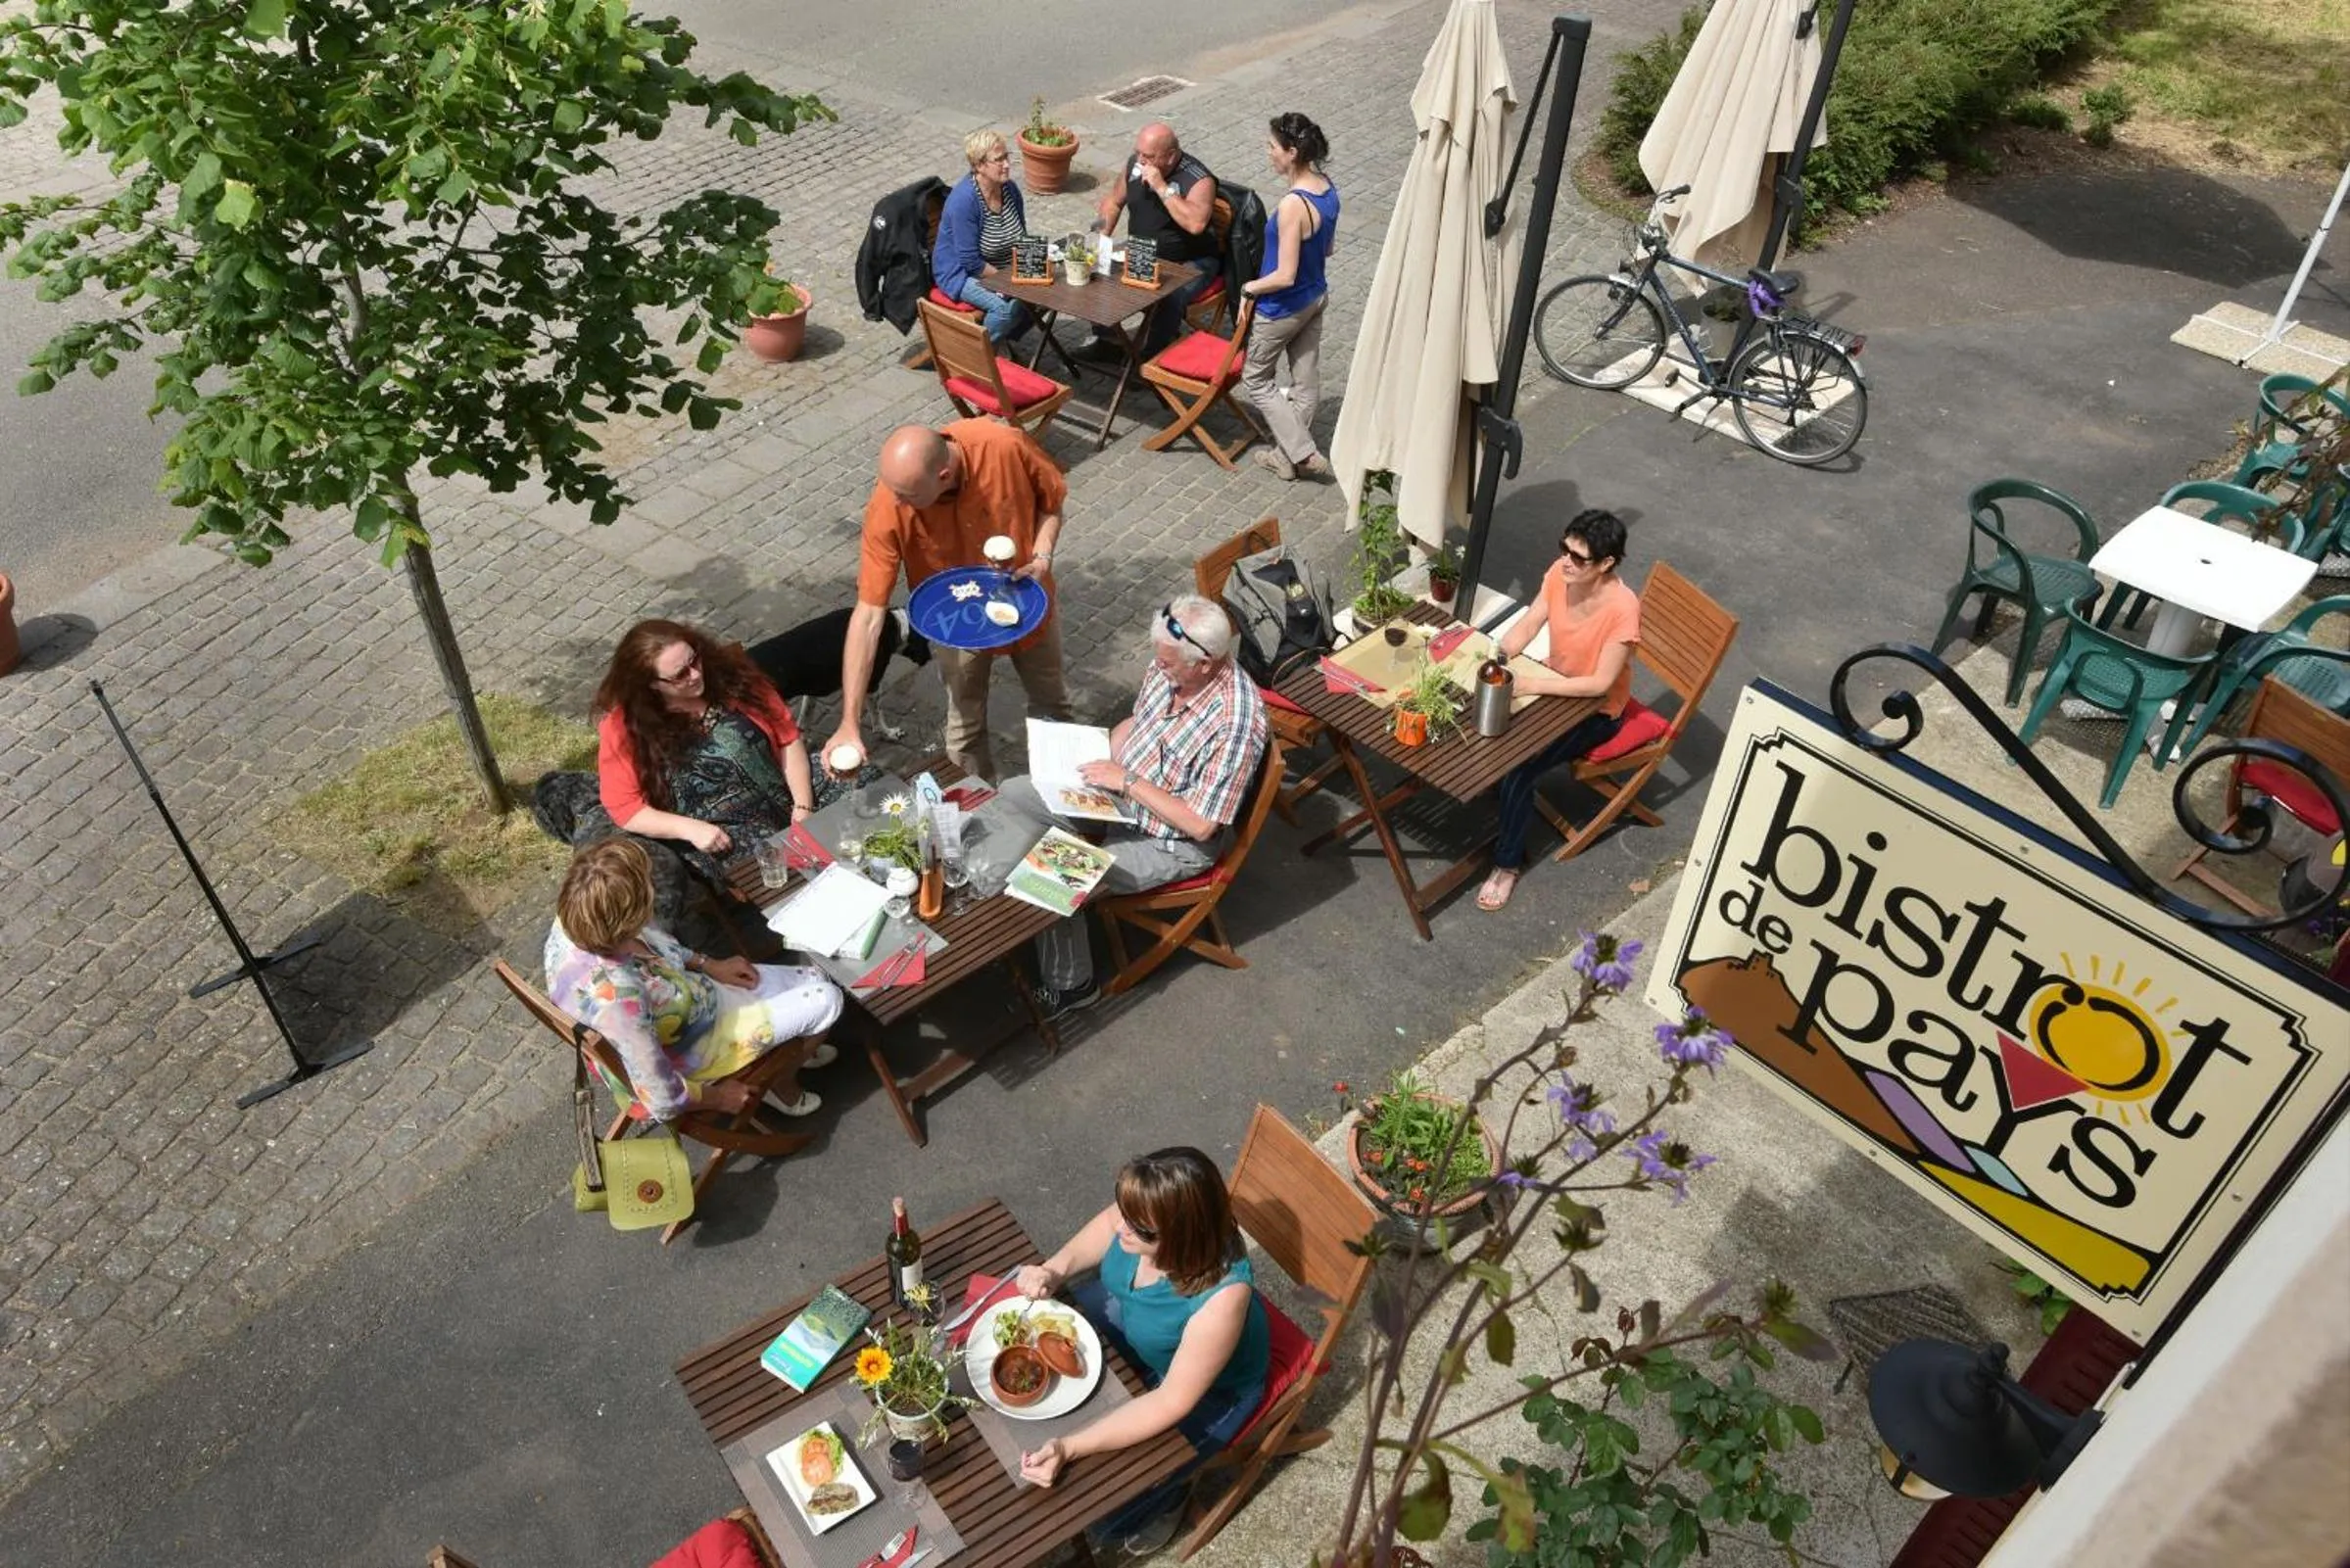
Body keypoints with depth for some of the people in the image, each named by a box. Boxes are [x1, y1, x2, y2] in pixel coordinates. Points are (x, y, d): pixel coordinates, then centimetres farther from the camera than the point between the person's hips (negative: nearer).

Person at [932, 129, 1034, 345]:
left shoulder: (1010, 188, -2)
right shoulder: (964, 200, -26)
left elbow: (1022, 237, 11)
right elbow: (971, 262, -25)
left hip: (1005, 268, 8)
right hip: (961, 273, -8)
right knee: (1006, 306, -32)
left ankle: (1008, 336, 12)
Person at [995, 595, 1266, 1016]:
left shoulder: (1234, 724, -33)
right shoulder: (1170, 668, -10)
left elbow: (1200, 825, -29)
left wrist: (1128, 781, -25)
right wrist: (1099, 760, -7)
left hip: (1171, 844, -8)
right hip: (1123, 794, 9)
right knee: (1013, 796, 5)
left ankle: (1070, 985, 8)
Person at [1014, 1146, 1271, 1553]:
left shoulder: (1221, 1295, -43)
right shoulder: (1136, 1216, -29)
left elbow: (1172, 1402, -32)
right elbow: (1078, 1252, -7)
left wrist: (1070, 1448, -36)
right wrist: (1050, 1274, -29)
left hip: (1208, 1389, -6)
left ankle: (1166, 1499, 27)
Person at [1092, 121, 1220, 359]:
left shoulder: (1198, 179, -22)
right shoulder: (1135, 164, -2)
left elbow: (1196, 224, -39)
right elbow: (1113, 201, 13)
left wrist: (1162, 187, -34)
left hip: (1191, 263, -6)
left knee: (1167, 298, -34)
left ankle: (1147, 357, -14)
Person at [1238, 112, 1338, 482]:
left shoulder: (1292, 205, -31)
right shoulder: (1327, 188, -4)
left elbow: (1285, 276, -28)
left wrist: (1250, 286, -12)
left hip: (1283, 308, -8)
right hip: (1316, 297, 8)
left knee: (1255, 381, 12)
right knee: (1305, 381, 18)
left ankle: (1303, 453, 12)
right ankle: (1288, 453, 35)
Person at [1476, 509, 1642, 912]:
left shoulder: (1622, 608, -32)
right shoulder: (1560, 573, -14)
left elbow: (1600, 683, -28)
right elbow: (1527, 625, -5)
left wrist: (1532, 686, -33)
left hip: (1594, 710, -6)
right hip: (1554, 680, 7)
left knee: (1517, 768, -20)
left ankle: (1509, 863, -1)